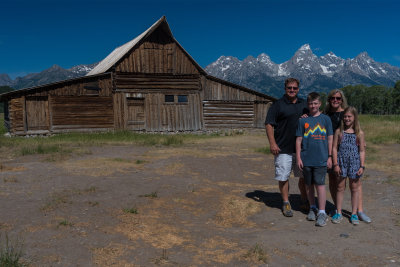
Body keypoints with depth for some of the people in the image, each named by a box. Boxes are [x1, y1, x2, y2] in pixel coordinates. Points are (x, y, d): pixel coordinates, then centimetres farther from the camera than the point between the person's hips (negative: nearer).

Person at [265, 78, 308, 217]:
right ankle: (286, 203, 16)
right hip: (283, 149, -4)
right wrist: (272, 143, -14)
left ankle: (304, 201, 28)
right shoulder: (278, 105, -3)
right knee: (283, 177, 1)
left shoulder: (304, 104, 12)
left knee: (304, 176, 12)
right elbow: (269, 124, -6)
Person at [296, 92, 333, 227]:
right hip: (306, 159, 2)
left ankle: (322, 213, 3)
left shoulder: (325, 119, 3)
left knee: (320, 184, -4)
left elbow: (330, 139, 6)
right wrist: (298, 157, 1)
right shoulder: (303, 120, 4)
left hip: (321, 159, -2)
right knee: (309, 185, 11)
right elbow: (299, 140, 5)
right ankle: (312, 208, 28)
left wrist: (330, 156, 3)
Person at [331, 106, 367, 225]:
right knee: (340, 187, 6)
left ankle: (354, 214, 19)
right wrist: (336, 164, -6)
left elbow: (362, 151, 3)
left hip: (355, 162, 0)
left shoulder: (359, 133, 2)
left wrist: (362, 166, -3)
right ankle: (338, 213, 16)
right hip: (341, 162, 0)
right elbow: (334, 148, 0)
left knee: (355, 188, 7)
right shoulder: (339, 131, 1)